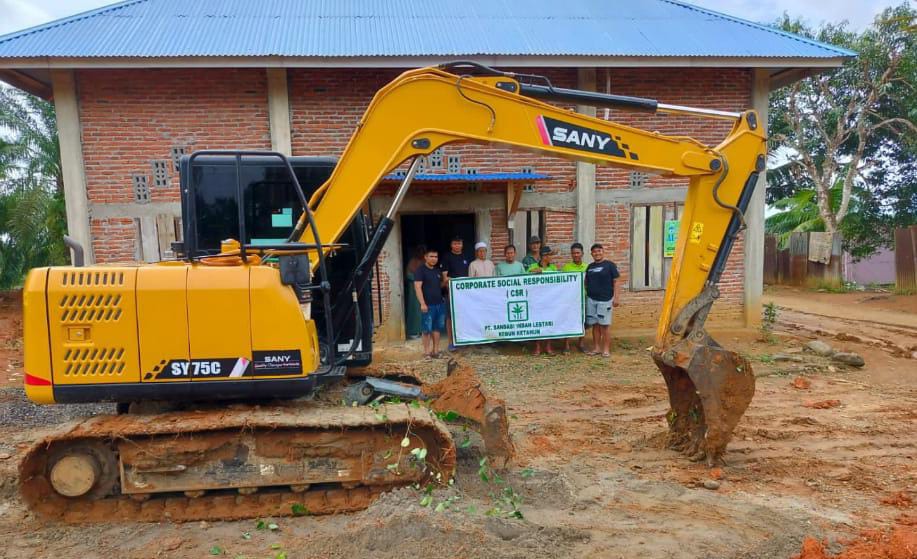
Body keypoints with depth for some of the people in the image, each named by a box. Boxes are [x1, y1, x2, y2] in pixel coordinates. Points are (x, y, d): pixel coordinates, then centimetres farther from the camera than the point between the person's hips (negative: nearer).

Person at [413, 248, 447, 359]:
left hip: (440, 304, 6)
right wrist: (422, 303, -21)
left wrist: (445, 280, 3)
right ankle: (427, 352, 7)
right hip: (428, 305, -6)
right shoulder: (420, 271, -6)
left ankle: (435, 351, 18)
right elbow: (417, 287, -14)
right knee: (427, 329, -1)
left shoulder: (438, 270, 14)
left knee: (437, 328, 10)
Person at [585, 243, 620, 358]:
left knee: (604, 325, -2)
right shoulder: (590, 267, 13)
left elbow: (616, 281, -3)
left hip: (605, 299, -5)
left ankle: (606, 349, 5)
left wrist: (616, 297, -8)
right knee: (595, 325, 8)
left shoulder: (610, 265, -2)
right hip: (591, 299, 5)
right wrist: (585, 295, 12)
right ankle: (596, 348, 16)